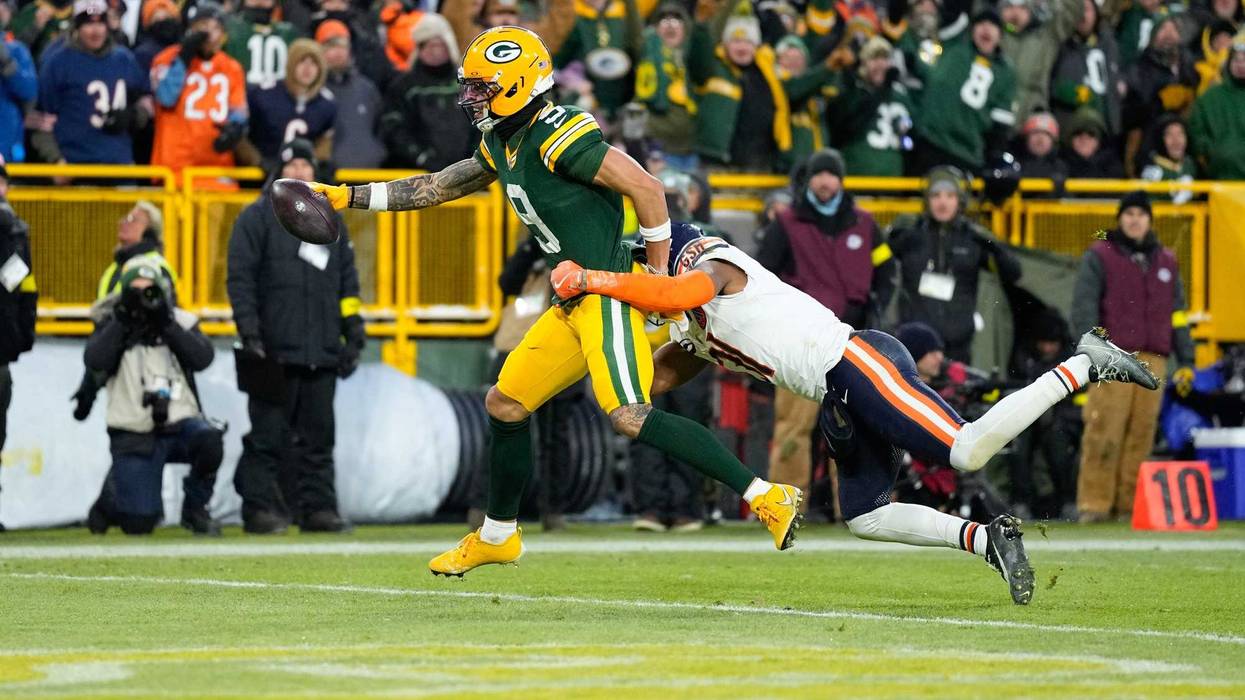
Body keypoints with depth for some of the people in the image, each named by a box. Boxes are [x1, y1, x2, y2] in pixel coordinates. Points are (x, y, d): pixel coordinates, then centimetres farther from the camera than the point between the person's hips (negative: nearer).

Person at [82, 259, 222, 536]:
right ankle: (111, 497, 27)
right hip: (134, 436, -1)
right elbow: (95, 361, -15)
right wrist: (123, 321, -16)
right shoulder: (113, 326, 4)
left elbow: (202, 358, -12)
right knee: (139, 523, -11)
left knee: (209, 441, -35)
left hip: (179, 422, 1)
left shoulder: (181, 322, 6)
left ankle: (195, 510, -8)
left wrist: (166, 324, -16)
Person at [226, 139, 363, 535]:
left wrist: (353, 337, 14)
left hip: (322, 353, 5)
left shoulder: (330, 220, 18)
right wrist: (249, 333, -12)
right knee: (269, 435, -6)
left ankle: (318, 507, 6)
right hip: (275, 352, -5)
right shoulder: (257, 218, 3)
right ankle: (260, 507, -3)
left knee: (318, 435, 4)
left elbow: (348, 282, 21)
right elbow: (240, 278, -3)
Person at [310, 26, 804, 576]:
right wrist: (348, 197, 22)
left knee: (631, 418, -22)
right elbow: (437, 188, 25)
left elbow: (646, 188, -20)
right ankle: (497, 536, 33)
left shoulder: (559, 136, -17)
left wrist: (660, 281, -14)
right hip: (576, 304, 10)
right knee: (505, 405, 15)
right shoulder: (501, 146, 13)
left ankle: (765, 497, -21)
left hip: (611, 295, -10)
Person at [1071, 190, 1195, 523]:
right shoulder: (1099, 257, 7)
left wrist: (1185, 361, 17)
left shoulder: (1166, 262, 21)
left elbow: (1178, 315, 23)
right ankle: (1094, 502, -12)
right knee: (1104, 432, -12)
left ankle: (1129, 502, 2)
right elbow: (1084, 306, -2)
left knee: (1142, 433, -1)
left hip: (1153, 359, 4)